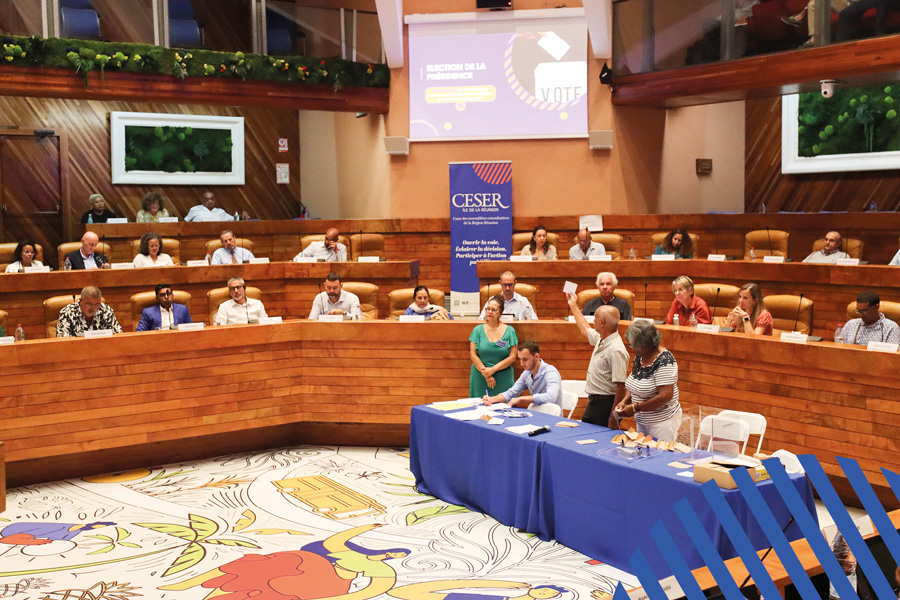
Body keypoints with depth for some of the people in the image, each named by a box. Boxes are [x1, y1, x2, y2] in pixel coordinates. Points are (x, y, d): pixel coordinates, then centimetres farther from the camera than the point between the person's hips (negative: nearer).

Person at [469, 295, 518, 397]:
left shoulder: (509, 331, 3)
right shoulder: (478, 330, 5)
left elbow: (512, 357, -1)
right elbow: (473, 354, 0)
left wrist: (493, 369, -10)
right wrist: (486, 374, -8)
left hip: (503, 379, 0)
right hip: (480, 378, 1)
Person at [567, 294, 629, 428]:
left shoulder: (616, 350, -23)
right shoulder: (600, 339, 6)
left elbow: (621, 386, -25)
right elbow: (585, 329, 31)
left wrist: (614, 418, -26)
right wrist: (573, 305, 39)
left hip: (606, 404, -10)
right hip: (593, 402, 10)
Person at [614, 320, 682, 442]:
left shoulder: (664, 361, -20)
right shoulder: (639, 356, 5)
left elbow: (666, 396, -26)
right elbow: (633, 385, 17)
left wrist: (635, 408, -22)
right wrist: (625, 401, -3)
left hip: (662, 423, -8)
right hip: (642, 421, 8)